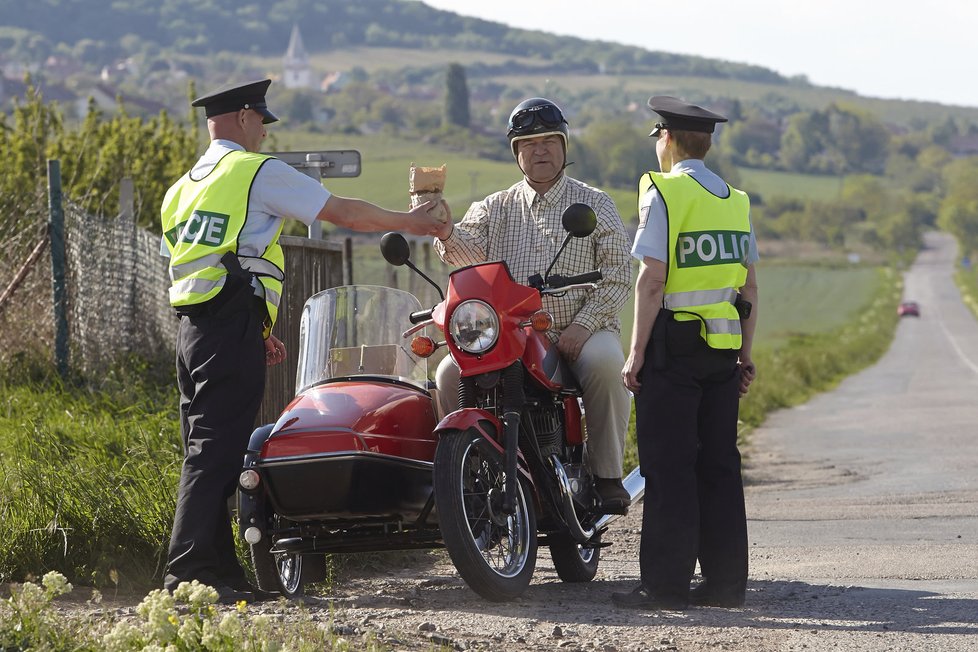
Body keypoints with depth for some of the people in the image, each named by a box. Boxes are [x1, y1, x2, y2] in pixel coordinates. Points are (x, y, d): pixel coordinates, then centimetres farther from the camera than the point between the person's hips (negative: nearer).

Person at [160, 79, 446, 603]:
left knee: (206, 451, 9)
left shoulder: (183, 189, 23)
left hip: (192, 326, 9)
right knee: (216, 452, -12)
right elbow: (344, 212, 1)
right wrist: (409, 222, 14)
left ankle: (220, 569, 10)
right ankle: (188, 571, -18)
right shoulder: (256, 171, -2)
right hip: (233, 329, -9)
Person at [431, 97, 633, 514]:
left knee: (605, 361, -35)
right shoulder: (496, 208, 17)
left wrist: (583, 326, -14)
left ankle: (607, 475, -23)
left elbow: (617, 272, 1)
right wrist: (446, 233, -27)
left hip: (578, 333, -2)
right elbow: (470, 249, -2)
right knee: (451, 373, -22)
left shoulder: (595, 205, 10)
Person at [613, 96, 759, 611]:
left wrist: (636, 353, -10)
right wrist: (745, 355, 17)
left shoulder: (663, 192, -7)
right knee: (718, 465, 8)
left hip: (674, 343, -6)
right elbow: (749, 286, 13)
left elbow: (652, 280, -13)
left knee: (668, 467, -4)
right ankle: (726, 582, 9)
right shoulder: (735, 199, 13)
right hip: (723, 347, 6)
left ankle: (666, 583, -5)